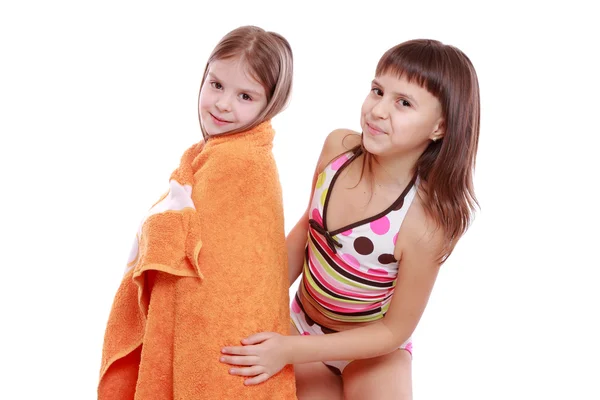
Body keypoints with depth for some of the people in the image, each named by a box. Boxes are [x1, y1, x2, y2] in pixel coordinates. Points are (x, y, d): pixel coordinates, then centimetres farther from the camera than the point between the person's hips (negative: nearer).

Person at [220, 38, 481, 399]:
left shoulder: (426, 222, -31)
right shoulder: (338, 146, -18)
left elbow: (396, 330, -20)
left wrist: (290, 351, -24)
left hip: (372, 353, -4)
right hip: (302, 324, 4)